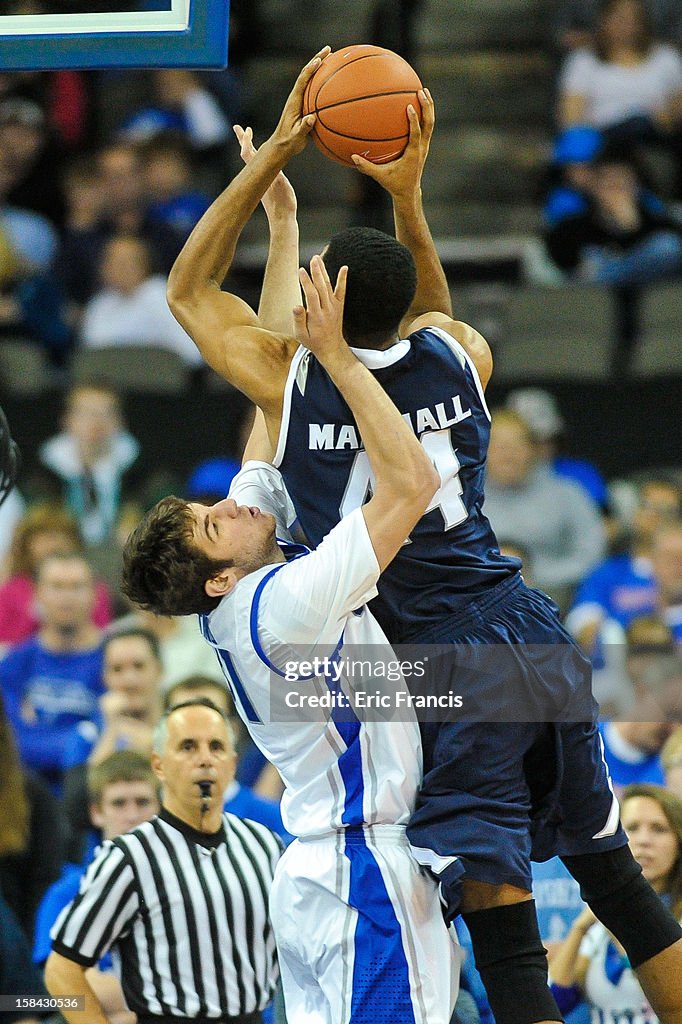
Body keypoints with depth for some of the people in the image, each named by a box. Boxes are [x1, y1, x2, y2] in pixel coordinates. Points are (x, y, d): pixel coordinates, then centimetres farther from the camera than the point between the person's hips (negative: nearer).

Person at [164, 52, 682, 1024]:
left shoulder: (290, 381, -6)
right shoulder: (461, 356, 4)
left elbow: (187, 290, 11)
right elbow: (428, 313, 31)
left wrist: (272, 156, 7)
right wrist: (408, 197, 21)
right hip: (542, 644, 5)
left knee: (502, 923, -8)